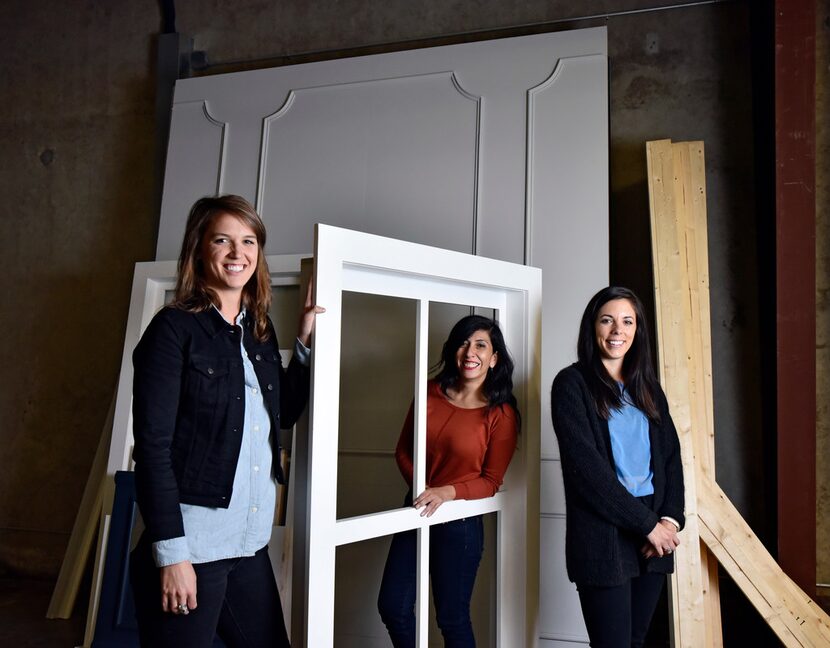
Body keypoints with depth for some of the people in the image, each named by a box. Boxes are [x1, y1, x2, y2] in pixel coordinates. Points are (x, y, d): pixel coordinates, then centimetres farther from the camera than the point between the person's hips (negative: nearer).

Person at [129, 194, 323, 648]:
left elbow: (285, 414, 19)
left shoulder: (260, 330, 9)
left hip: (251, 543, 6)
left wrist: (305, 341, 8)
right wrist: (171, 552, -17)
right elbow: (152, 445, -13)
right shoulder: (174, 328, -9)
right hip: (191, 544, -6)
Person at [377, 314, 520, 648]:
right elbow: (404, 450, 5)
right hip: (416, 511, 4)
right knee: (392, 607, 11)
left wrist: (446, 492, -23)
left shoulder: (501, 414, -11)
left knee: (452, 617, 10)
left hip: (460, 522, -4)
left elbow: (491, 482, -9)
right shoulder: (430, 393, -1)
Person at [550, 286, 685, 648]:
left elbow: (670, 456, 10)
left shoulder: (647, 387, 14)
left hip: (654, 533, 6)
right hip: (602, 536, -5)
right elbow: (585, 464, -13)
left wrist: (670, 518, -6)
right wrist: (647, 523, -12)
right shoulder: (572, 383, -5)